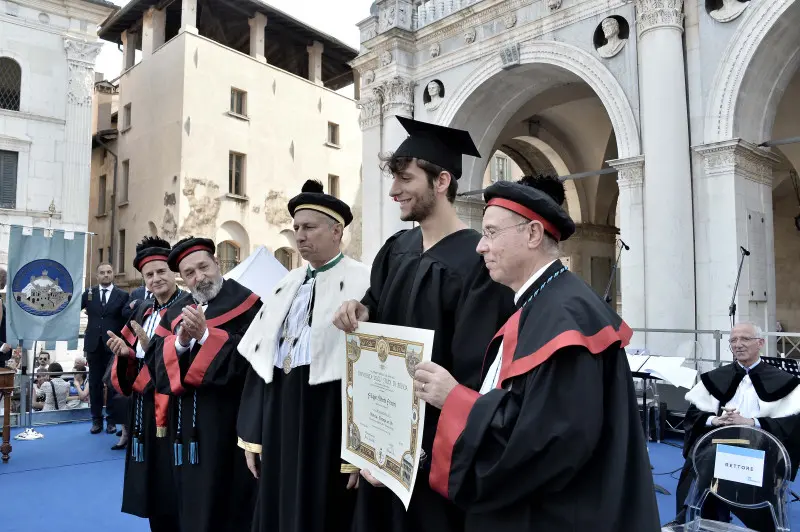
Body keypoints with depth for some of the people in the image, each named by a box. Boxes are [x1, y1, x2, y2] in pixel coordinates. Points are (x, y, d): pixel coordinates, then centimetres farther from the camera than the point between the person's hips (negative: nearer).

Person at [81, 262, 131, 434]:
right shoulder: (89, 293, 8)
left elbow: (126, 316, -12)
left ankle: (112, 420, 14)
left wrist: (132, 308, -32)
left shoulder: (122, 295, 1)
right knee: (94, 383, 8)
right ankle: (97, 419, 18)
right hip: (94, 344, 2)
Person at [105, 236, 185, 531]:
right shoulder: (143, 310, 14)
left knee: (173, 484, -1)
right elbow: (134, 357, 15)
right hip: (143, 406, 8)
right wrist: (125, 351, -5)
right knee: (152, 484, 16)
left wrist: (152, 347, -28)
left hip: (172, 405, -8)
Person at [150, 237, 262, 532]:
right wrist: (180, 341, -14)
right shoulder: (175, 313, 11)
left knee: (230, 502, 5)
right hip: (187, 422, 6)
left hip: (230, 420, -6)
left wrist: (205, 334, -20)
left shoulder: (246, 303, -9)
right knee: (192, 501, 18)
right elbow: (154, 361, 3)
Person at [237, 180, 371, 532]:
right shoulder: (286, 286, 11)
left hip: (329, 419, -7)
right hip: (279, 416, 7)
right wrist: (252, 434, 11)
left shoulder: (362, 285, -12)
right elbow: (259, 358, 12)